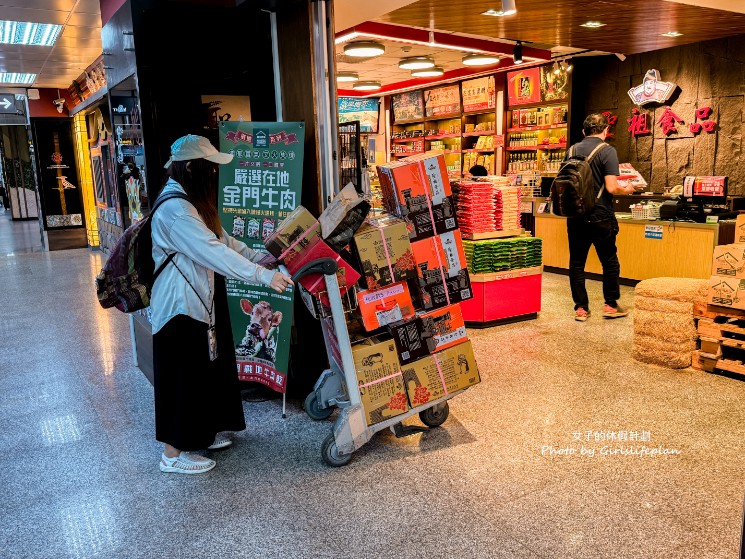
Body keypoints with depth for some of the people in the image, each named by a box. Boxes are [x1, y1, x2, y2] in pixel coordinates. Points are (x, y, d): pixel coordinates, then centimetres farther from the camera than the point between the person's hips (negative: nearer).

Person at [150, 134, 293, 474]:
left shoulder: (191, 202, 12)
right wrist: (263, 276, -30)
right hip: (180, 306, -10)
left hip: (200, 300, 10)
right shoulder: (175, 209, -22)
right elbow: (214, 252, -29)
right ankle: (173, 453, 14)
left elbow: (221, 239, 17)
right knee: (182, 376, 0)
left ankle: (200, 433, 34)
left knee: (206, 369, 18)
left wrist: (260, 258, 11)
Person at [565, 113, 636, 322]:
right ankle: (610, 305, 19)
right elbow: (611, 187, -15)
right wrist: (627, 190, 5)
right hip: (600, 216, -4)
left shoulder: (572, 150, 6)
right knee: (609, 261, 11)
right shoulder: (607, 151, -8)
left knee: (576, 262, 9)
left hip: (575, 216, 4)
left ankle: (580, 308, 12)